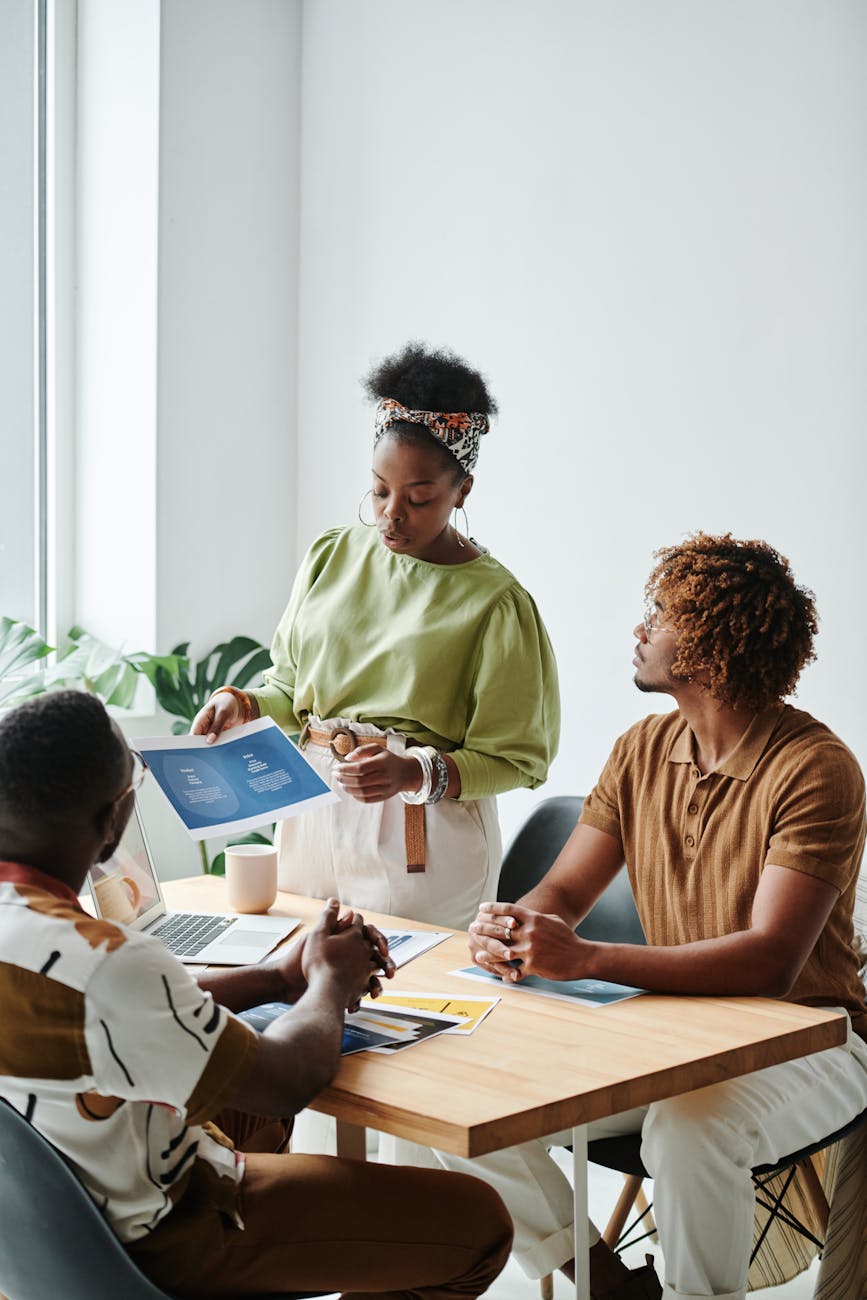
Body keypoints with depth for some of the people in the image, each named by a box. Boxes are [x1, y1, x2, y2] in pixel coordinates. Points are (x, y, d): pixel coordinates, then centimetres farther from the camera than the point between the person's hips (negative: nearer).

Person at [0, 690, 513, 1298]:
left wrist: (277, 976, 3)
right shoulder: (99, 962, -36)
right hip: (152, 1242, -9)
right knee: (479, 1222, -2)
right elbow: (288, 1081, -22)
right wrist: (331, 983, -3)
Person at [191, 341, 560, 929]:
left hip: (421, 843, -4)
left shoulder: (494, 601, -8)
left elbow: (515, 759, -8)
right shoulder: (331, 556, 6)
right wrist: (241, 704, -6)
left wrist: (417, 774, -23)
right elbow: (290, 685, 14)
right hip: (312, 819, 5)